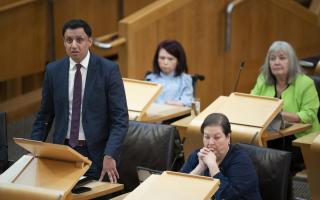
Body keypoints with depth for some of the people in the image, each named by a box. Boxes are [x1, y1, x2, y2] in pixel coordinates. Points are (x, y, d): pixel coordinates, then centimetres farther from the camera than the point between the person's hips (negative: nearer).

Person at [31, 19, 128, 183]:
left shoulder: (108, 70, -6)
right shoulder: (53, 70, 3)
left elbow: (120, 118, -10)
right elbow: (45, 116, 11)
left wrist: (110, 155, -22)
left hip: (95, 152, -2)